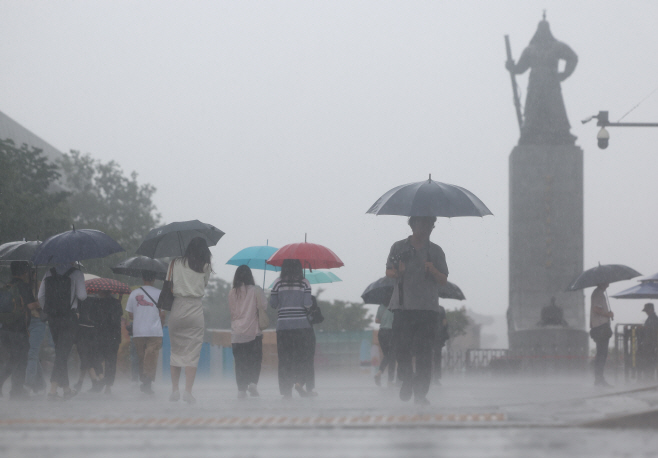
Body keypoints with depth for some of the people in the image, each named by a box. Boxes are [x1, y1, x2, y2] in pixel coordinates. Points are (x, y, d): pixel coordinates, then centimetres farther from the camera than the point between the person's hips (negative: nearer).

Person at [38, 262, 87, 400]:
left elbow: (40, 296, 6)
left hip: (52, 318, 5)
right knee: (63, 354, -4)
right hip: (69, 318, -5)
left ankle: (66, 388, 22)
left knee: (61, 353, 16)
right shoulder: (76, 273, -7)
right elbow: (82, 296, -12)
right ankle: (53, 389, -15)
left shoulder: (49, 274, 7)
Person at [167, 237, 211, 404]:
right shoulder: (205, 267, 3)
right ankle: (188, 391, -9)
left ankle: (175, 389, 7)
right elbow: (205, 284, 9)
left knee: (176, 350, 10)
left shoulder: (176, 263, 5)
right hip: (195, 311, -1)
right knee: (193, 351, -1)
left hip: (177, 309, 1)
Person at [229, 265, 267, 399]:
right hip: (253, 331, -2)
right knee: (255, 359, 7)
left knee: (240, 362, 5)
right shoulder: (256, 290, -6)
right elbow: (263, 307, -4)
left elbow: (231, 312, 6)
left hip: (236, 333, 2)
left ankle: (241, 388, -1)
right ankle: (253, 382, -12)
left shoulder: (232, 293, 2)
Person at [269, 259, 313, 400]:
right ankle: (299, 381, -11)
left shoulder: (278, 283, 1)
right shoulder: (304, 283, -1)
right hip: (302, 324, -1)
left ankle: (286, 390, 1)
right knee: (302, 356, 10)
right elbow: (307, 303, -8)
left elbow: (272, 304, 1)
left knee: (285, 358, 4)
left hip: (283, 324, 1)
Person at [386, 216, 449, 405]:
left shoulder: (435, 251, 11)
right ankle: (407, 380, 20)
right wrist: (397, 272, -11)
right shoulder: (399, 247, 9)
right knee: (402, 349, -4)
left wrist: (433, 270, -11)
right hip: (403, 306, 0)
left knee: (424, 354, -6)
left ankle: (421, 392, -2)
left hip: (427, 307, 0)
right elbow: (388, 272, 12)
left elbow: (444, 280, 9)